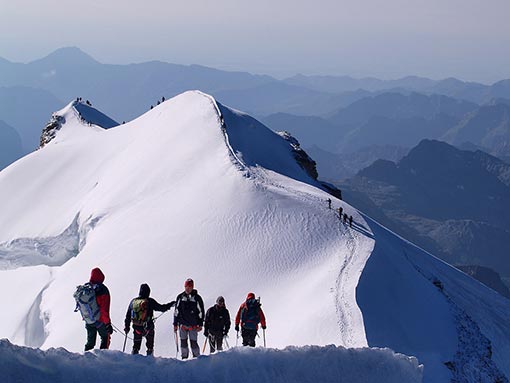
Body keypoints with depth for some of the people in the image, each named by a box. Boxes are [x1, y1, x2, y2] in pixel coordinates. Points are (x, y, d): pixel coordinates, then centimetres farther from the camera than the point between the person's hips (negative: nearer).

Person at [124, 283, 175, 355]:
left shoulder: (133, 301, 2)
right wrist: (170, 305, 9)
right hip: (147, 327, -3)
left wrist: (127, 326, 18)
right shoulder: (150, 301, -12)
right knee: (150, 344, 17)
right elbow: (161, 308, -6)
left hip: (136, 328, 3)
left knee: (136, 345, 16)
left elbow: (128, 316, 8)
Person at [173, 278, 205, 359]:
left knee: (193, 342, -4)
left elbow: (201, 311, 2)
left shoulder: (197, 298, 1)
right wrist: (175, 324, 7)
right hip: (182, 324, 2)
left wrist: (200, 324, -3)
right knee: (183, 342, 2)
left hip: (193, 325, -2)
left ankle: (196, 358, 5)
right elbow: (176, 311, 11)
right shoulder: (180, 297, 7)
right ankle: (184, 358, 9)